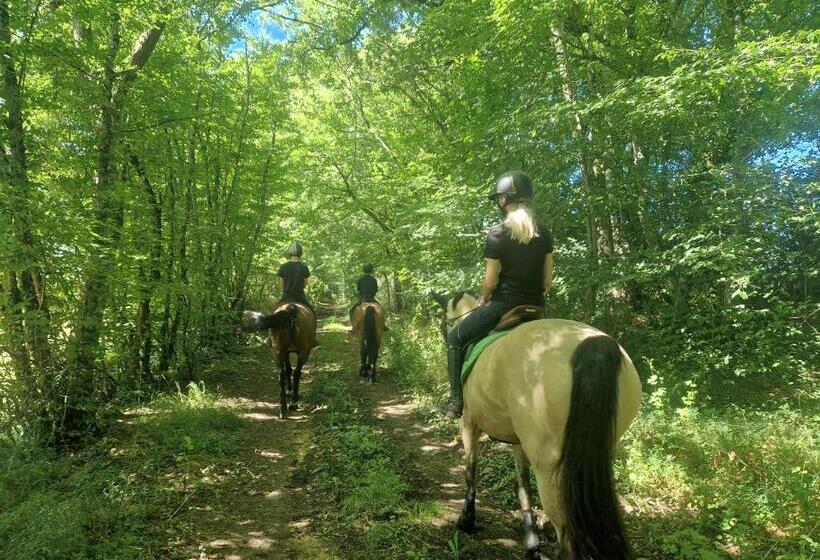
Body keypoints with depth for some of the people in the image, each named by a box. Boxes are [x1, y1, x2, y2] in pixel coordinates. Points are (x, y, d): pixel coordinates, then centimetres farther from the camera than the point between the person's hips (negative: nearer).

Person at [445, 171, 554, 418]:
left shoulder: (497, 234, -11)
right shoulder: (544, 234, 4)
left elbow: (490, 281, -11)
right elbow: (547, 280, 6)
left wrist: (484, 301, 7)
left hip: (503, 304, -5)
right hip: (535, 308, 6)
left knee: (456, 338, 12)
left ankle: (457, 400, 9)